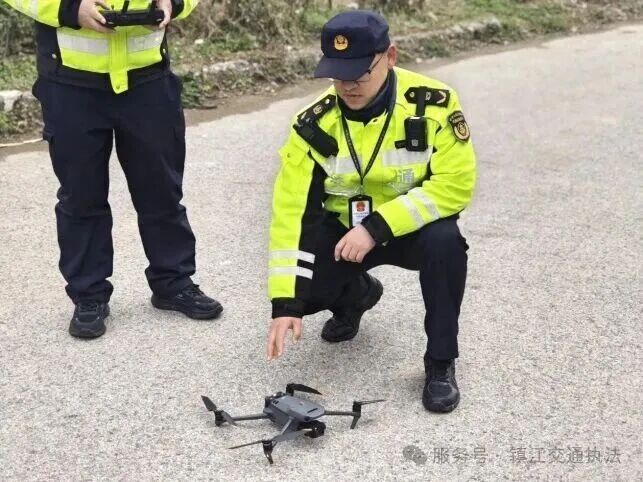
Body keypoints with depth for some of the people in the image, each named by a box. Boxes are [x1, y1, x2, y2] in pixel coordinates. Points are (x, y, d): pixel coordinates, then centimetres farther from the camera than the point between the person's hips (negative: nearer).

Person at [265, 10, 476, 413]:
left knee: (445, 241, -35)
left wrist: (377, 228, -31)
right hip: (343, 229, 3)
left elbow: (456, 184, -23)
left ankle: (441, 362, -13)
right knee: (301, 285, -20)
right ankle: (356, 295, 19)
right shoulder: (314, 124, -16)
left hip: (413, 225, -2)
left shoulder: (434, 104, -21)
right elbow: (292, 211, -17)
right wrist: (286, 302, -23)